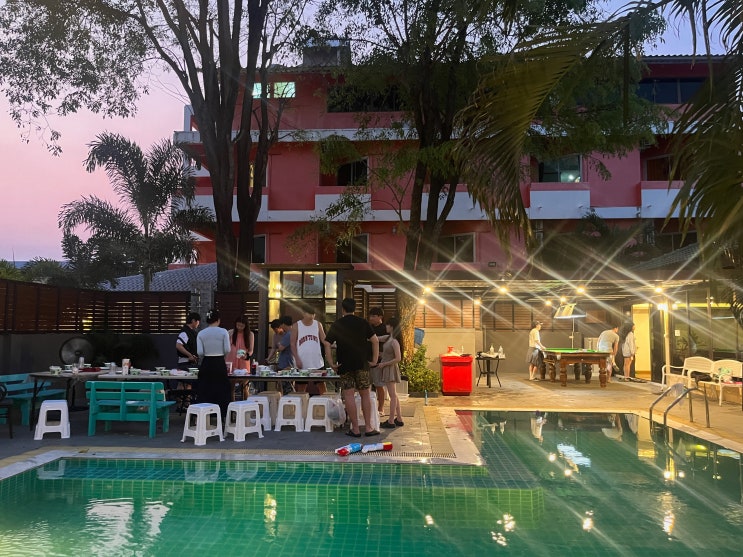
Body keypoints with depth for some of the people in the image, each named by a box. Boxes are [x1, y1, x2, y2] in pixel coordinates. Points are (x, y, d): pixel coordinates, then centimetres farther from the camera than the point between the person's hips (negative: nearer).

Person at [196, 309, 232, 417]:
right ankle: (222, 417, 9)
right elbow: (227, 350, -7)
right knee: (221, 392, 7)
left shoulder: (201, 333, 1)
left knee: (204, 392, 8)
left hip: (206, 364, 2)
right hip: (220, 364, -2)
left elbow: (200, 352, -5)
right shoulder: (223, 332, -4)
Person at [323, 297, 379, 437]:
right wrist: (374, 360, 4)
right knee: (365, 395, 9)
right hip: (361, 364, 1)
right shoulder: (363, 322, 4)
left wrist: (331, 363, -3)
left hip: (344, 365, -1)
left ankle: (355, 429, 2)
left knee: (349, 395, 1)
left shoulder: (337, 325, 1)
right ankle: (368, 427, 9)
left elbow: (327, 344, -7)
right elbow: (375, 340, 0)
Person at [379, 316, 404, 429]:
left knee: (393, 395, -3)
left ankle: (391, 421, 2)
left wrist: (384, 364, -17)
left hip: (390, 369, -9)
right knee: (394, 395, 14)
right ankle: (399, 419, 22)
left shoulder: (394, 341, -19)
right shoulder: (389, 338, 6)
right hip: (387, 369, 9)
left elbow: (398, 358, -22)